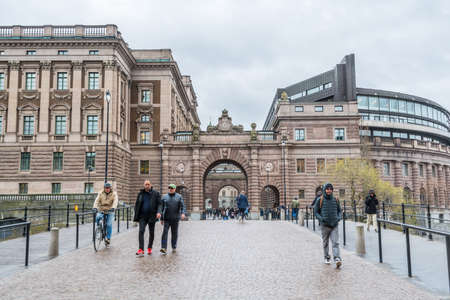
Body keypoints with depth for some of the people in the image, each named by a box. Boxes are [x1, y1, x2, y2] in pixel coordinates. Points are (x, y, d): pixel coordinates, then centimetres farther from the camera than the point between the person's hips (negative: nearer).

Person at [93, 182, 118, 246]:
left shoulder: (114, 193, -4)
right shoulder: (100, 193, 2)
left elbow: (115, 201, -19)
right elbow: (97, 200, -9)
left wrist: (113, 208, -37)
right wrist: (95, 207, -28)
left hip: (110, 211, -2)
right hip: (101, 210, 2)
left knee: (109, 224, -9)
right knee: (97, 218, -27)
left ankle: (108, 238, 5)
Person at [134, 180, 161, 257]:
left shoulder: (155, 193, 0)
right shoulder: (141, 194, 7)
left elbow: (159, 204, -3)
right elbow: (137, 205, 13)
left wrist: (158, 212, -21)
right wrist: (136, 216, 6)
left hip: (152, 216, -1)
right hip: (142, 216, 1)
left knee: (151, 233, 9)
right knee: (141, 231, -14)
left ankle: (149, 248, 27)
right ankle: (141, 250, -18)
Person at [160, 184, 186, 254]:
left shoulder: (179, 197, 4)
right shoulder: (164, 197, 8)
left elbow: (182, 206, -5)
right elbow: (162, 208, 11)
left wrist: (183, 213, -25)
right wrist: (161, 219, 11)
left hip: (175, 218, 0)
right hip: (166, 218, 0)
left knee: (174, 233, 7)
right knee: (165, 232, -12)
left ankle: (174, 247, 23)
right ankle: (164, 248, -17)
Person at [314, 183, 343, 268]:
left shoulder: (335, 200, 7)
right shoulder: (320, 200, -1)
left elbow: (339, 210, 17)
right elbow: (316, 212, 3)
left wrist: (339, 217, -3)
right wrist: (321, 218, -14)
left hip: (334, 225, 1)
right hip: (325, 225, -1)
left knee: (335, 243, -10)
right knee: (325, 243, 10)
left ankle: (337, 259, -18)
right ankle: (327, 258, 28)